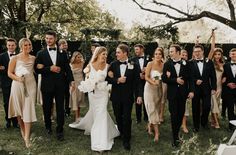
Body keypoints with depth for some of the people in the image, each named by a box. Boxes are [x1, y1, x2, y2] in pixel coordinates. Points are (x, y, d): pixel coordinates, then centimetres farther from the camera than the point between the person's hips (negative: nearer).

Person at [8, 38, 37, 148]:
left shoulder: (33, 58, 8)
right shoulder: (15, 58, -1)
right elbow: (9, 73, -2)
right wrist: (18, 78, -19)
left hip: (30, 85, 1)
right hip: (18, 85, -1)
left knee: (28, 109, -5)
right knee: (19, 108, 10)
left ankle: (27, 137, -6)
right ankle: (22, 129, 34)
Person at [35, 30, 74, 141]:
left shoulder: (62, 53, 4)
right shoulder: (41, 53, 2)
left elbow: (67, 67, 5)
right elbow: (37, 69, -5)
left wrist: (71, 80, -3)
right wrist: (50, 68, -16)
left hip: (60, 85, 0)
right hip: (47, 85, 0)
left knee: (60, 108, 3)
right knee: (47, 107, 13)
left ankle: (60, 131, 12)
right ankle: (48, 127, 35)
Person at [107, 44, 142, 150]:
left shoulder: (133, 65, -4)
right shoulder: (113, 64, 0)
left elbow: (137, 81, -5)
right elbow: (108, 78, -1)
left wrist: (139, 95, -10)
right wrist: (117, 80, -18)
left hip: (128, 96, -2)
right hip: (116, 96, 3)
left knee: (127, 118, 1)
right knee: (118, 117, 15)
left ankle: (126, 140, 15)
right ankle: (122, 134, 38)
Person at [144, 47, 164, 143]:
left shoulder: (163, 65, 0)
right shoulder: (150, 64, -9)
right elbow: (146, 77, -12)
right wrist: (153, 82, -28)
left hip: (159, 89, 4)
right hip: (150, 88, -4)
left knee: (156, 109, 13)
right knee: (152, 109, -5)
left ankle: (150, 125, 33)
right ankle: (156, 132, -2)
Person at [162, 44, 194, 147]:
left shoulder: (185, 63, 2)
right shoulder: (167, 64, 1)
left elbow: (190, 78, 1)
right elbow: (164, 78, -5)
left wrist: (191, 90, -7)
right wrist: (175, 80, -15)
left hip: (183, 93, 1)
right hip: (172, 93, -1)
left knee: (181, 114, 9)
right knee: (174, 115, 0)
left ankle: (176, 133, 28)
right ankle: (175, 138, 11)